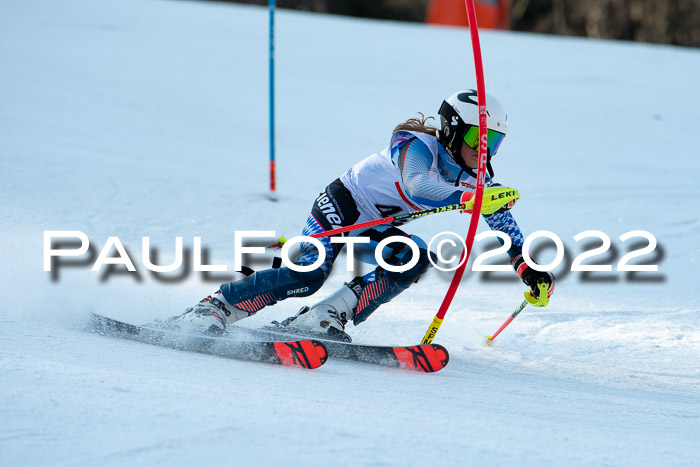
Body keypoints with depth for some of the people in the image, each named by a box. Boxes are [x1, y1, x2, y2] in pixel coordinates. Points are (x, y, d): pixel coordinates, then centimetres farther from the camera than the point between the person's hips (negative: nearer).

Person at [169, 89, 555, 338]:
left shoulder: (473, 177, -1)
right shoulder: (418, 147, -24)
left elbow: (502, 221, 8)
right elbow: (417, 185, -46)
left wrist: (528, 266, -3)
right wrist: (468, 198, -59)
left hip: (378, 231, 8)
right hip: (343, 205, -8)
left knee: (416, 259, -21)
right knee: (309, 273, -29)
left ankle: (328, 317, -24)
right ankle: (213, 308, -21)